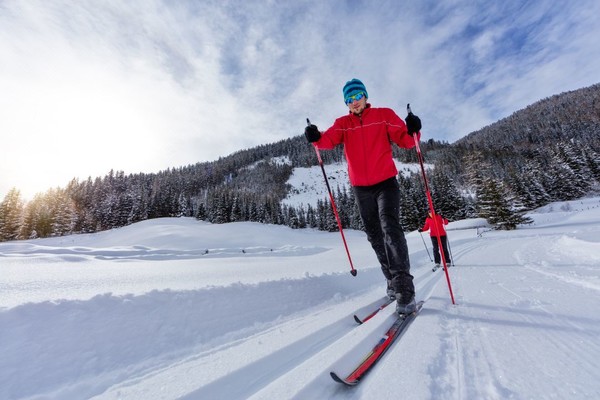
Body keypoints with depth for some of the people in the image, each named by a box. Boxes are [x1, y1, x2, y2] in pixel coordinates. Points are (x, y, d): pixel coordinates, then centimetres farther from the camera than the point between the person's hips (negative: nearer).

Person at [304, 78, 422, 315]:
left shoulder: (384, 115, 7)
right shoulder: (343, 123, 11)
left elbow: (405, 140, 0)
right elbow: (329, 140, -8)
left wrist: (413, 131, -20)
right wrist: (316, 138, -28)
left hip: (386, 182, -3)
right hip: (361, 188, 3)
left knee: (390, 227, -19)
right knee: (375, 236, 8)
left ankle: (404, 288, -11)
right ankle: (393, 280, 24)